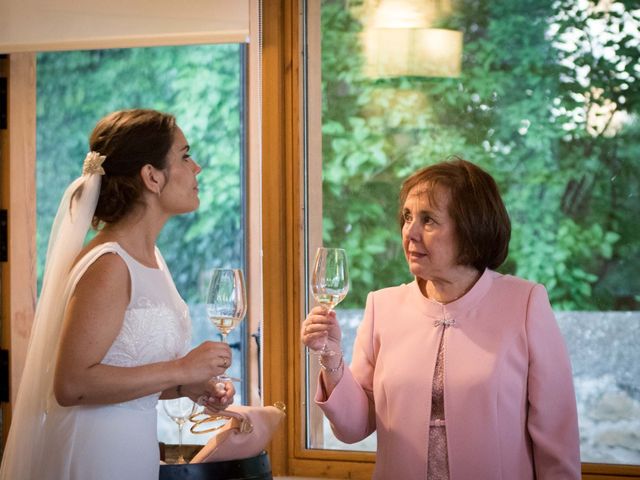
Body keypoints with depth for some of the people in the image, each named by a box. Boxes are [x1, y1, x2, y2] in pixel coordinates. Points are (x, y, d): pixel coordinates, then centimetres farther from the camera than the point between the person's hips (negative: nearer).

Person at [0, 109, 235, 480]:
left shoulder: (149, 256, 7)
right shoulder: (108, 265, -19)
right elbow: (72, 384, -26)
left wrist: (188, 387, 2)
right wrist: (181, 370, -21)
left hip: (133, 444, 9)